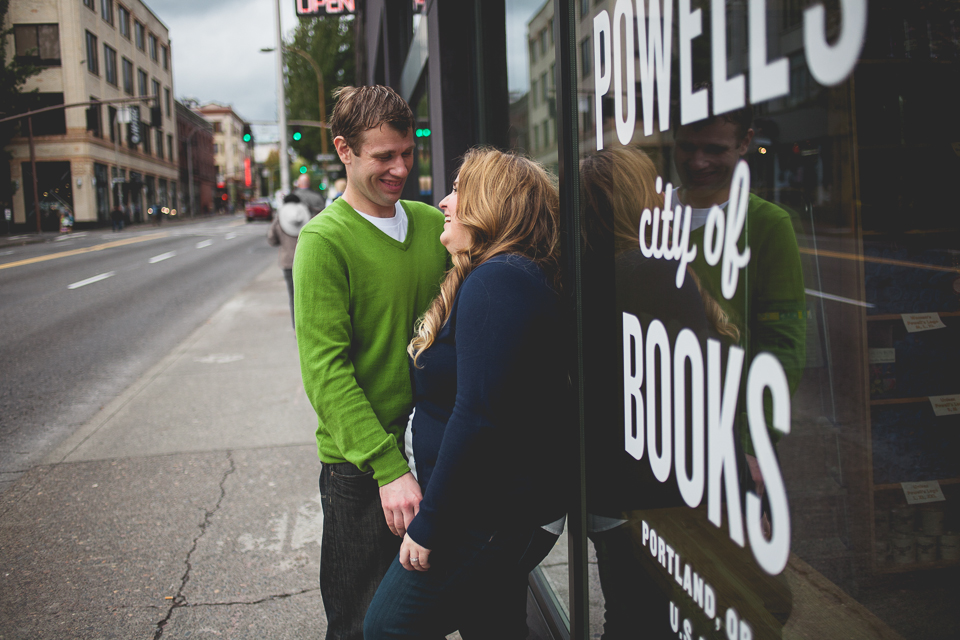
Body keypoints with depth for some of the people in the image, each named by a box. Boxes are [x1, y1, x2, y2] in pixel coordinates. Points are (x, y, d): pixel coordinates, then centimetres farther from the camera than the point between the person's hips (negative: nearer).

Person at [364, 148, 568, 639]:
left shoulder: (497, 282, -21)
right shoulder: (496, 277, 13)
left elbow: (477, 417, -27)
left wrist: (428, 525, -21)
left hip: (491, 519, -10)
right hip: (505, 512, 10)